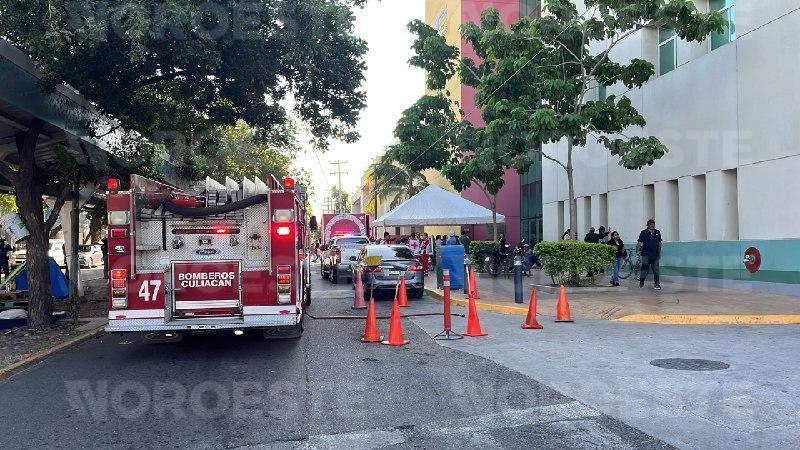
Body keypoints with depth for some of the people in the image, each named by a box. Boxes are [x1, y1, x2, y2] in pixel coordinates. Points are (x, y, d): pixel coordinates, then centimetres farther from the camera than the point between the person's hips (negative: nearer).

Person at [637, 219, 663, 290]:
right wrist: (638, 251, -17)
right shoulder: (644, 232, -1)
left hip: (655, 255, 3)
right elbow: (639, 242, -6)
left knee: (656, 270, 2)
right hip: (646, 254, -3)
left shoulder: (657, 233, 11)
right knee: (645, 268, 0)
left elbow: (659, 243, 19)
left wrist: (659, 253, 18)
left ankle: (657, 284, 7)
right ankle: (641, 282, 13)